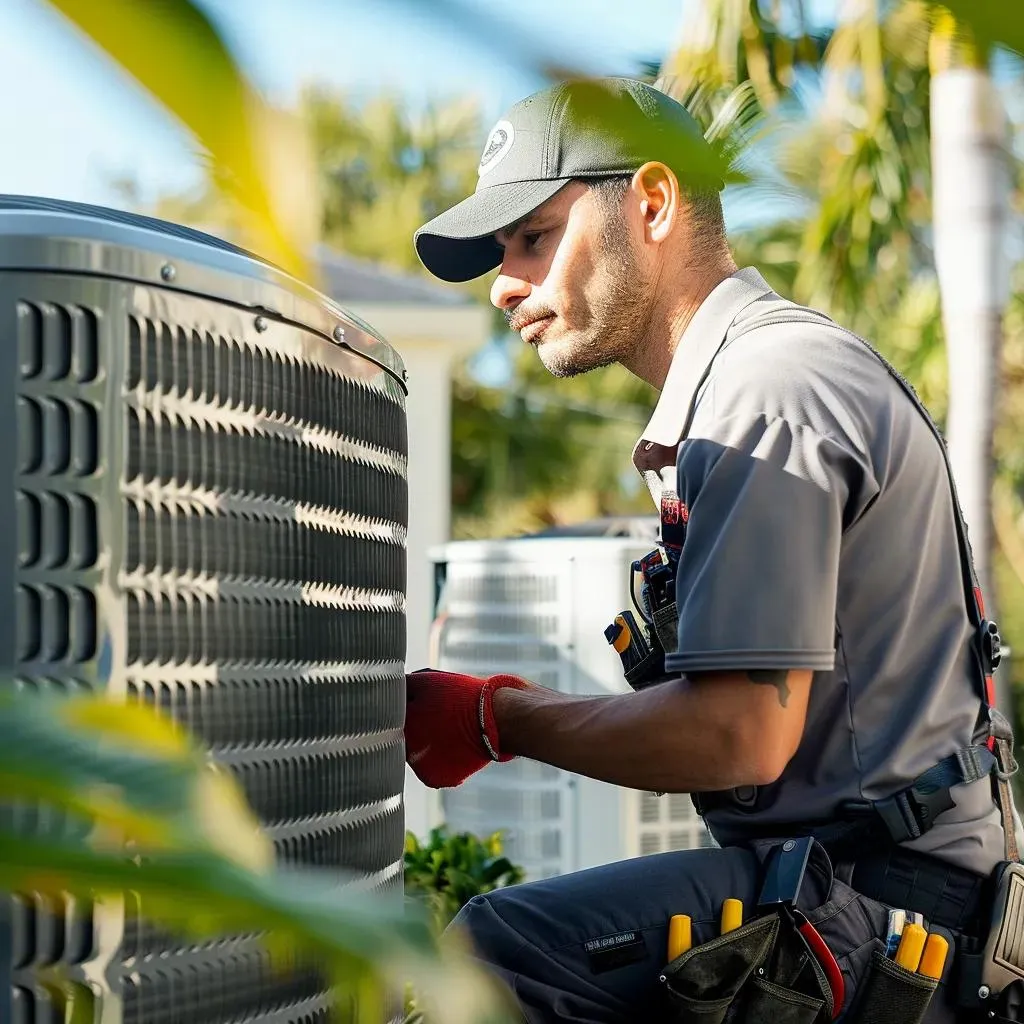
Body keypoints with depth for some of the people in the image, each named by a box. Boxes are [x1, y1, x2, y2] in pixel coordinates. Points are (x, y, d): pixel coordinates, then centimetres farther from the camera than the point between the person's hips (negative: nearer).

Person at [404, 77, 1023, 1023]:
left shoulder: (768, 386, -14)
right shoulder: (765, 373, 20)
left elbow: (741, 738, -22)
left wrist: (495, 721, -10)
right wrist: (516, 711, 9)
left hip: (876, 899, -11)